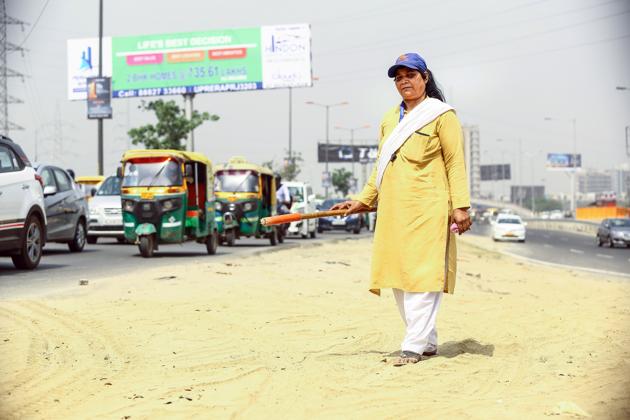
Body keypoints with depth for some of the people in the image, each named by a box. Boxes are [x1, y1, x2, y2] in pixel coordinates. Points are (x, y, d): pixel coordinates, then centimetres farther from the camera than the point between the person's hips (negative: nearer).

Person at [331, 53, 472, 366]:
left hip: (427, 209, -7)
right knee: (397, 276, 4)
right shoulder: (389, 119, 20)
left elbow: (455, 163, -3)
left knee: (422, 273, -10)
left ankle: (414, 345, -11)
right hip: (393, 210, 7)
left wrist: (460, 205, -10)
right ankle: (427, 342, 13)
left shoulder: (441, 115, 2)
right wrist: (364, 200, 19)